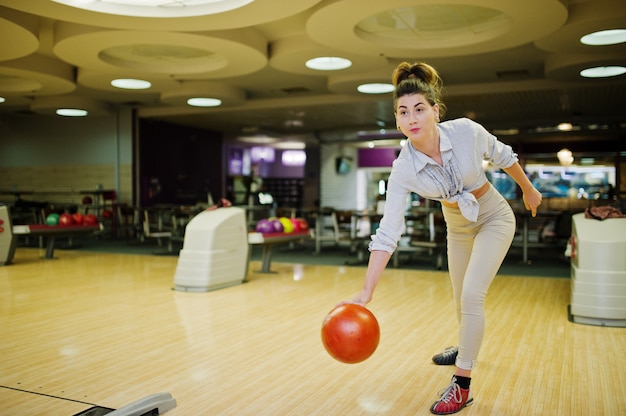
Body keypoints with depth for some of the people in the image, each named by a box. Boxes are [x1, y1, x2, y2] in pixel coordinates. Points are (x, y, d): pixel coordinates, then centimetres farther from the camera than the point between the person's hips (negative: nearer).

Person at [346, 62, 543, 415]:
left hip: (494, 217, -3)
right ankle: (466, 348, 50)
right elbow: (388, 233, -29)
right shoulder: (403, 170, -25)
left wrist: (528, 190, 8)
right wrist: (366, 292, -35)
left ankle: (462, 386, 1)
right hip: (457, 226, 3)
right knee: (462, 298, 19)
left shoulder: (467, 131, -29)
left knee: (471, 295, -14)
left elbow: (503, 157, -7)